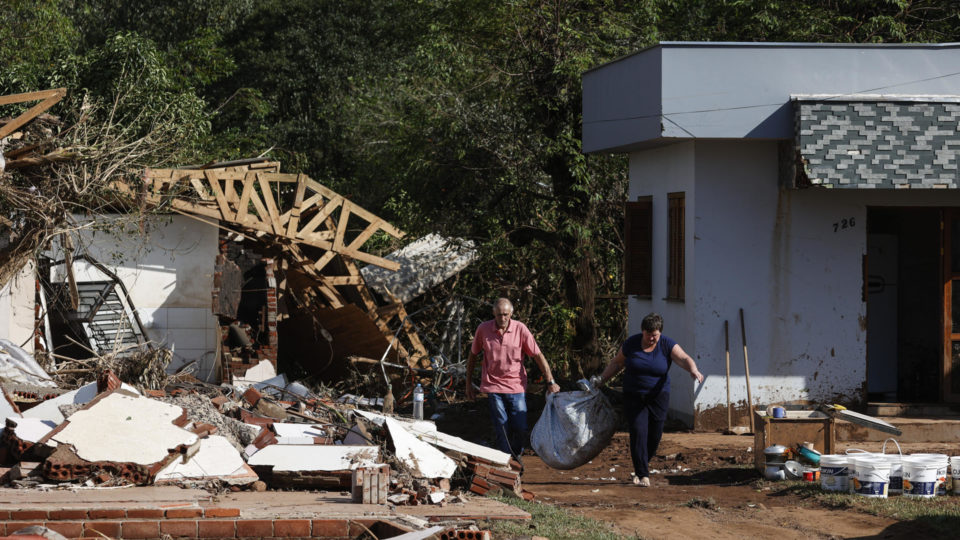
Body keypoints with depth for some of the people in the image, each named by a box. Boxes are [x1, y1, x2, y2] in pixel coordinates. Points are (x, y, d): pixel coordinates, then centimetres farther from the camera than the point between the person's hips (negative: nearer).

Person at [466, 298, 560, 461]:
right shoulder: (483, 329, -5)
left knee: (520, 428, 0)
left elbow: (538, 356, -3)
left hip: (516, 386, 0)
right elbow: (473, 356, 8)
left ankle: (516, 454, 28)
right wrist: (469, 384, 11)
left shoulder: (520, 329, -7)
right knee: (502, 429, -3)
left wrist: (550, 381, -8)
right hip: (493, 386, 0)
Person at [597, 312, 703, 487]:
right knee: (638, 432, -11)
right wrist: (601, 380, 2)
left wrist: (693, 370, -42)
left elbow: (683, 359, -22)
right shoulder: (631, 343, -4)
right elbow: (616, 363, 7)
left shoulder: (667, 345, -8)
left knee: (655, 435, 2)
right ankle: (642, 474, -10)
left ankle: (643, 463, 30)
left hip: (658, 396, 0)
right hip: (633, 397, 0)